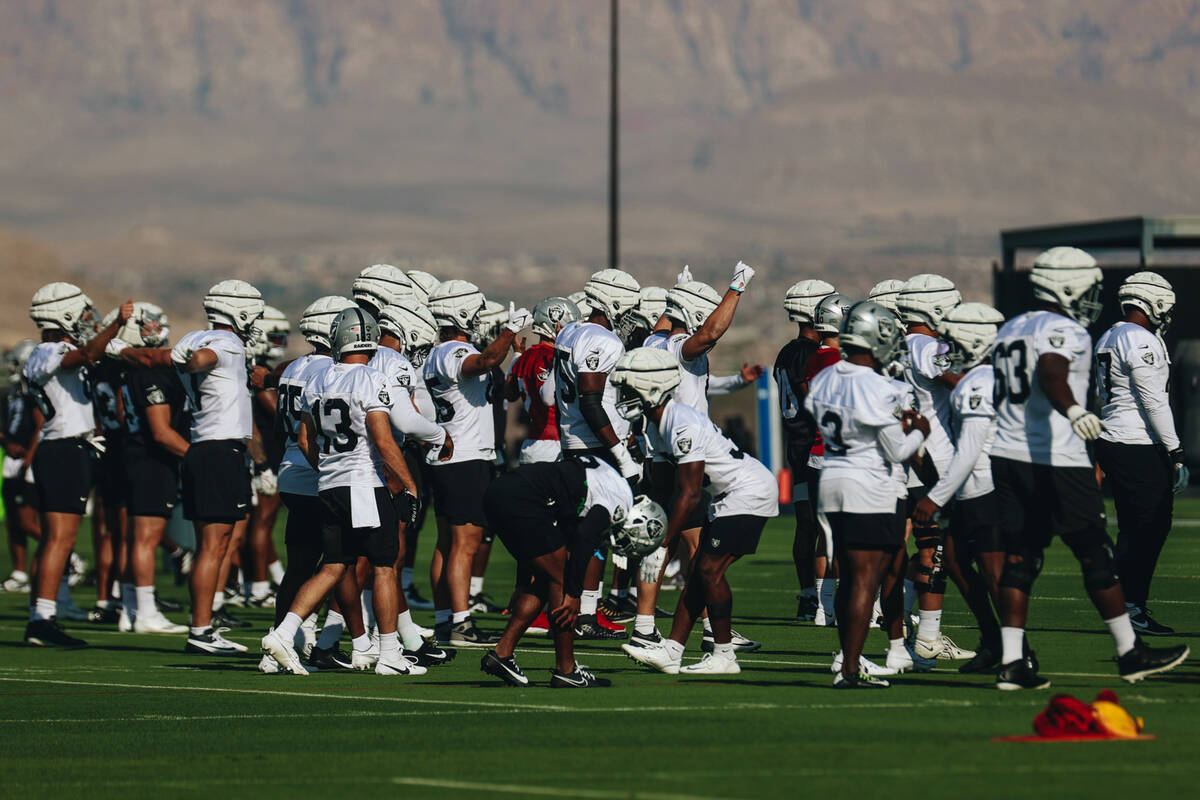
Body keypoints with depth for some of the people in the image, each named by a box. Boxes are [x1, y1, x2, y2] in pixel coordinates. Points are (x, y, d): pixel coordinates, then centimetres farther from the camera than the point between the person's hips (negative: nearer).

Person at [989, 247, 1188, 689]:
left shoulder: (1010, 331, 16)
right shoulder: (1065, 331, -11)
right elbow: (1051, 374, -32)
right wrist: (1074, 411, -48)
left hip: (1007, 454, 8)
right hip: (1055, 460, -8)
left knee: (1019, 558, 6)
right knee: (1095, 554, 1)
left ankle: (1011, 661, 0)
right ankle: (1130, 652, 8)